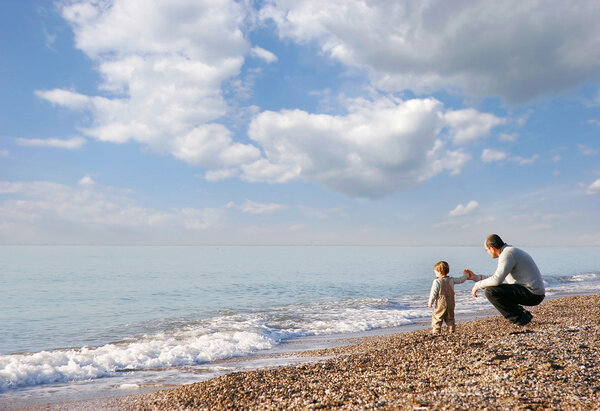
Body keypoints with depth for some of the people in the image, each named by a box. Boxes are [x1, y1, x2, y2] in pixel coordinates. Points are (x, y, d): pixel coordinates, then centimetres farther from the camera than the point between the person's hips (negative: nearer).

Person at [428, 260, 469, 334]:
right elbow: (460, 280, 19)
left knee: (436, 317, 0)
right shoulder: (451, 280, 4)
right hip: (451, 303, 6)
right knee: (450, 318, 19)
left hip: (441, 304, -6)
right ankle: (452, 329, 17)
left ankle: (436, 331, -5)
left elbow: (433, 293, -12)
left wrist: (430, 302, -2)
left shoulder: (437, 281, -12)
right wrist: (466, 275, 38)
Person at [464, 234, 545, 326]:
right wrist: (475, 277, 23)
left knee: (490, 290, -15)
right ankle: (523, 314, 13)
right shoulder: (510, 251, 17)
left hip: (532, 293, -10)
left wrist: (478, 285, -9)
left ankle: (518, 318, -8)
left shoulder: (507, 254, -15)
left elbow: (497, 280, -24)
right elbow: (498, 277, 24)